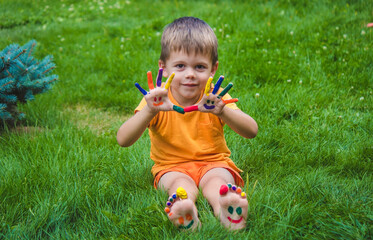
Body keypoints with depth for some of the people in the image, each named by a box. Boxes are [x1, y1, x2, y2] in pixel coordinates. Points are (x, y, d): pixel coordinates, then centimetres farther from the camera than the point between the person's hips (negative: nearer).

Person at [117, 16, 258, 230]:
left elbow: (252, 132, -19)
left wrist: (221, 111, -39)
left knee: (215, 179, -32)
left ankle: (225, 211, -62)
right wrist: (149, 112, -38)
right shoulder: (157, 101, -8)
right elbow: (123, 140, -20)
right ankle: (187, 213, -64)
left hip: (214, 162, 1)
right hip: (171, 166, -1)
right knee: (180, 183, -33)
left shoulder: (216, 98, -6)